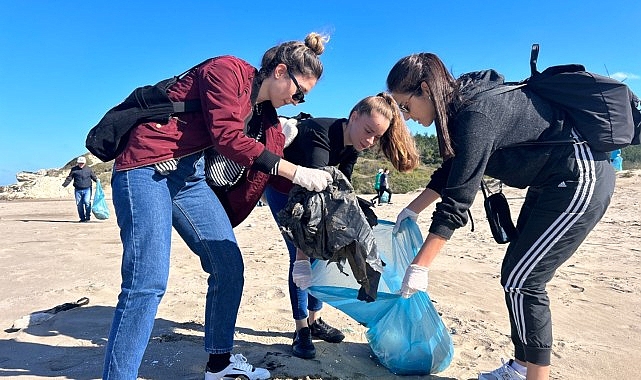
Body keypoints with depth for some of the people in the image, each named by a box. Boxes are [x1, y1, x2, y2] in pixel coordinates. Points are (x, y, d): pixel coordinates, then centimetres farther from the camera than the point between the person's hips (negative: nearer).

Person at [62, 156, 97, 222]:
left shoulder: (88, 169, 9)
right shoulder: (74, 169, 9)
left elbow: (93, 176, 15)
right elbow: (69, 178, 10)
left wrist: (97, 180, -5)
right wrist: (64, 185, 1)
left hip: (87, 189, -2)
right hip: (78, 190, 2)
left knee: (87, 202, -17)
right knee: (79, 204, 3)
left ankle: (88, 217, -5)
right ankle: (82, 218, 13)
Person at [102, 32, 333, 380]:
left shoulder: (265, 114, 14)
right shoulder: (228, 70, -10)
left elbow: (275, 172, 17)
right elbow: (227, 137, -22)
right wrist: (296, 172, -19)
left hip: (191, 178, 8)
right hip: (147, 169, -8)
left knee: (229, 267, 6)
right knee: (148, 282, -16)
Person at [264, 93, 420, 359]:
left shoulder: (352, 145, -13)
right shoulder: (321, 135, -37)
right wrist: (302, 255, -50)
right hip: (281, 188, -7)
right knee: (299, 256, -13)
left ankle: (314, 320, 17)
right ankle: (301, 329, 1)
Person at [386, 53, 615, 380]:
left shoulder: (476, 115, -26)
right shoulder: (463, 102, 3)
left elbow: (457, 200, -27)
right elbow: (451, 171, 13)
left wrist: (419, 266, -22)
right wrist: (412, 210, 13)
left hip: (581, 179, -10)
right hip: (554, 181, 10)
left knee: (521, 279, -7)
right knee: (519, 273, 11)